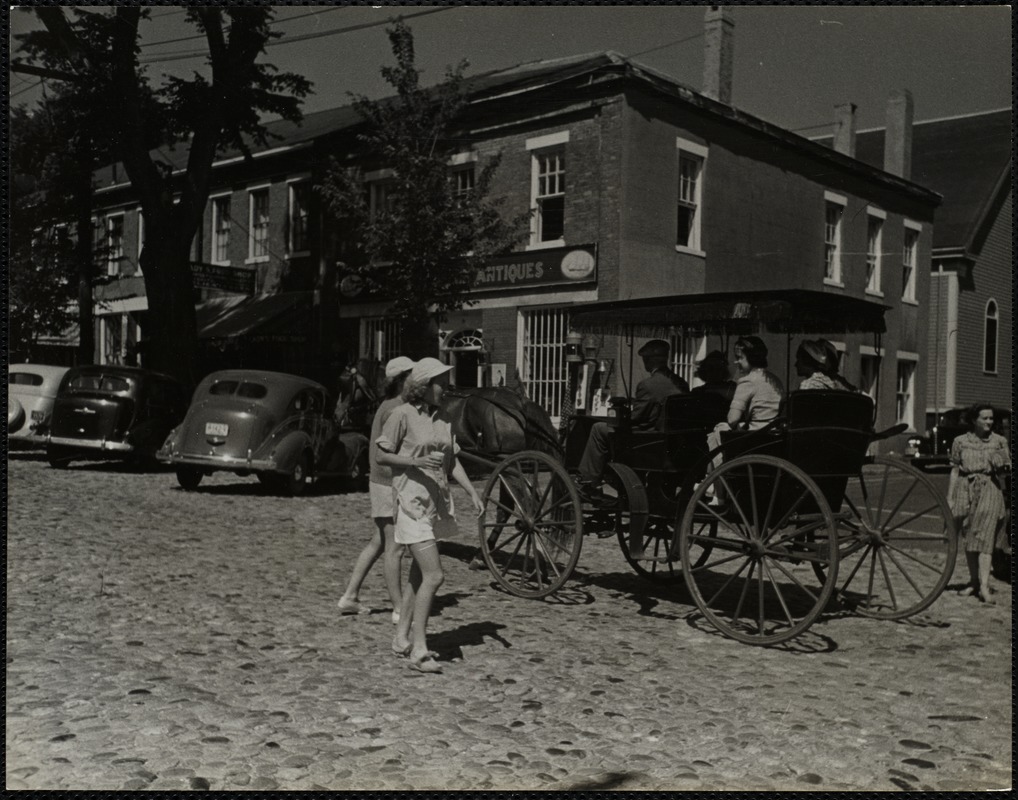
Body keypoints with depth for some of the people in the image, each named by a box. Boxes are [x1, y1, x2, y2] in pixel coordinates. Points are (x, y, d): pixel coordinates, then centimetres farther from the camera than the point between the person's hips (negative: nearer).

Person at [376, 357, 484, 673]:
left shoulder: (441, 418, 11)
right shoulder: (403, 415, -9)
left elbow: (452, 461, 13)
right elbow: (381, 456, -7)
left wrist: (472, 493, 3)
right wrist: (416, 461, -21)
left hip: (436, 502, 8)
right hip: (411, 502, -8)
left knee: (419, 574, 15)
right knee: (434, 576, -14)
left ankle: (403, 637, 28)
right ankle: (419, 650, -7)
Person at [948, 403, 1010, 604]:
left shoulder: (999, 441, 7)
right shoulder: (961, 442, 7)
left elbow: (1005, 472, 12)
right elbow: (955, 470, 9)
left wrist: (1003, 466, -13)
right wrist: (950, 498, 5)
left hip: (989, 490, -1)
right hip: (966, 490, 1)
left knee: (984, 537, -12)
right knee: (969, 539, 7)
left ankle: (984, 586, -17)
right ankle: (974, 582, 21)